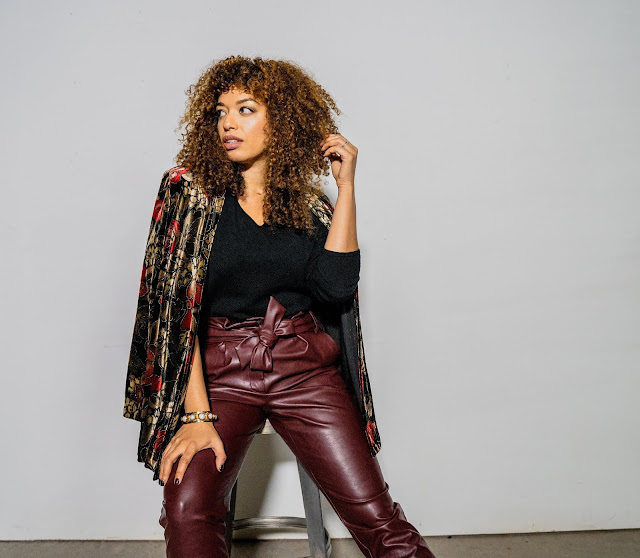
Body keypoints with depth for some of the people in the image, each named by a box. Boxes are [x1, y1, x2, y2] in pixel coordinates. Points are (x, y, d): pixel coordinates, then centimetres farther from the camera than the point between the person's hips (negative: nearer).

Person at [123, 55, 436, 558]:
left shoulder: (311, 205, 8)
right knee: (188, 512, -27)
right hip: (219, 371, -1)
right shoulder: (188, 189, 1)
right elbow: (176, 303, -7)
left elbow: (335, 284, -8)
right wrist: (196, 413, -16)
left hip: (306, 369, 2)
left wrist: (346, 185, -6)